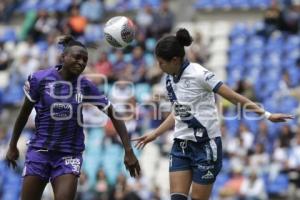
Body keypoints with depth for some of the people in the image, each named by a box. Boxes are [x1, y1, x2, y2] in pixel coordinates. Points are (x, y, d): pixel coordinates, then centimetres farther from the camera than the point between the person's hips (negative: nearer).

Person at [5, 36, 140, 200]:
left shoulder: (85, 86, -3)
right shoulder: (40, 79, -6)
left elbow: (113, 114, 0)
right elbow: (24, 113, 6)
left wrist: (128, 151, -6)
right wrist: (12, 146, 13)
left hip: (70, 155, 0)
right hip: (39, 151, 0)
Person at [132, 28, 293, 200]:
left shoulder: (198, 74, -16)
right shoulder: (170, 79, 7)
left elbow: (233, 97, -14)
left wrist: (266, 115, -16)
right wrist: (154, 134, 25)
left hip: (206, 145, -6)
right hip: (181, 145, 6)